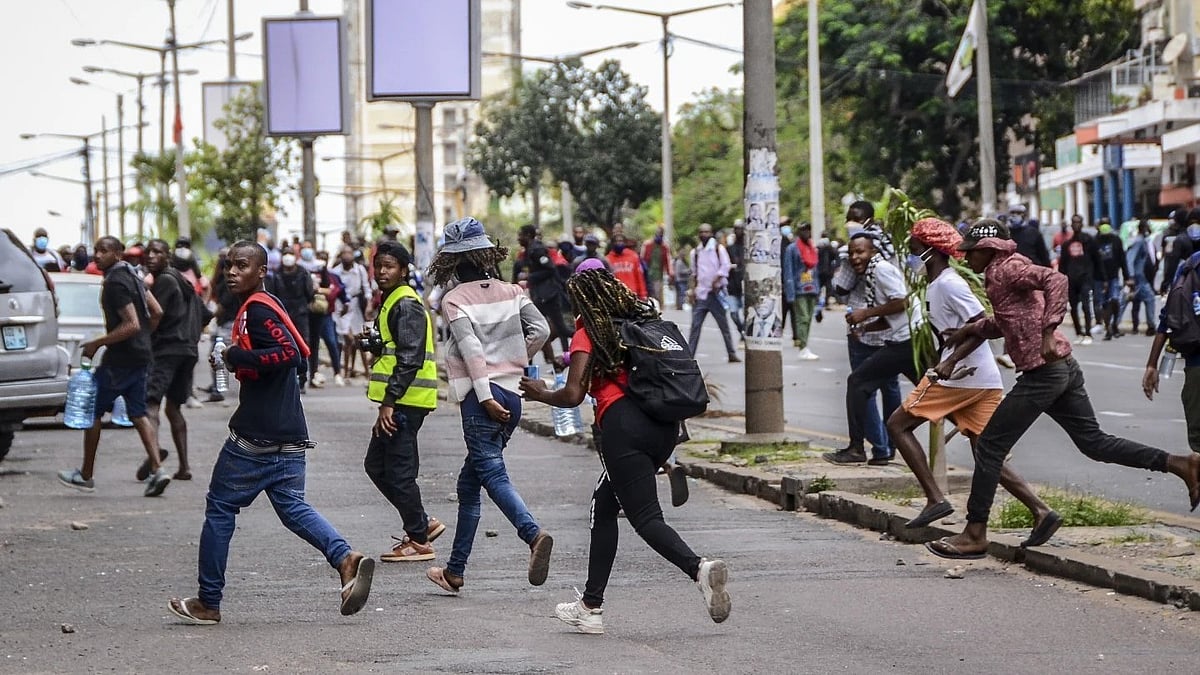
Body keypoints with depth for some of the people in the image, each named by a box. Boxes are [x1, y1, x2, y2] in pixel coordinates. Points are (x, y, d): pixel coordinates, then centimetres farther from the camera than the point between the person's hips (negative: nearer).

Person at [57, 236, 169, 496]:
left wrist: (97, 344, -18)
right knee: (138, 414, 9)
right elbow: (156, 312, 17)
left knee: (92, 410, 4)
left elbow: (132, 325, -24)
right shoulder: (131, 275, 12)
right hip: (140, 356, 9)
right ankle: (157, 469, -5)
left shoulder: (115, 283, -17)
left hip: (121, 357, -9)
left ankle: (86, 475, 11)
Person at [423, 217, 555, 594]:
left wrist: (486, 396, -17)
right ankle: (454, 570, 19)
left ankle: (534, 535, -39)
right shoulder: (511, 292, 9)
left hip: (480, 396, -6)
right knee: (469, 481, 15)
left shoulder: (454, 300, -4)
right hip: (512, 393, 6)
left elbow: (472, 349, -15)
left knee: (492, 474, -13)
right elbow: (540, 330, -1)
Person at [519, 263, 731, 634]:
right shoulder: (648, 321, 17)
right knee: (604, 505, 20)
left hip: (623, 426, -7)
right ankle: (591, 606, 24)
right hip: (665, 424, 7)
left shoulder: (588, 334, 1)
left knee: (646, 517, -7)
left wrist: (540, 393, 11)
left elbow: (573, 395, -7)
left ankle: (699, 567, -34)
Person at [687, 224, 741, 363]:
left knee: (724, 325, 4)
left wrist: (716, 281, -18)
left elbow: (725, 266, -8)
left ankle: (732, 354, 10)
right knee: (695, 325, -3)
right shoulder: (695, 252, 13)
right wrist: (692, 290, 10)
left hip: (715, 292, -3)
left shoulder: (718, 249, 0)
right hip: (700, 294, 3)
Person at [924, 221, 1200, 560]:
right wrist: (973, 329, 24)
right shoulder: (1002, 274, 21)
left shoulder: (1005, 269, -9)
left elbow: (1056, 280, -25)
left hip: (1042, 372, -10)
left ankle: (974, 535, 0)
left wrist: (1049, 332, -32)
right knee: (1093, 442, 13)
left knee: (989, 447, -3)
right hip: (1064, 368, 10)